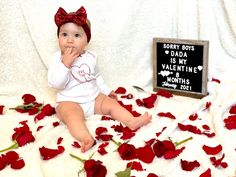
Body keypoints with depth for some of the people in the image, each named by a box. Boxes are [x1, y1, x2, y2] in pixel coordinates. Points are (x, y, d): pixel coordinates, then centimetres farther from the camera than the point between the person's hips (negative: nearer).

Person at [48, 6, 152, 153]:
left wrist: (106, 91, 20)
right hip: (70, 102, -6)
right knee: (72, 115, -34)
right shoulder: (58, 58, -10)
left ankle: (132, 121, -18)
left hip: (94, 98, 6)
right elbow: (56, 84, -20)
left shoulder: (90, 57, 6)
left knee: (111, 104, -10)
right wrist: (65, 64, -27)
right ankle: (85, 138, -57)